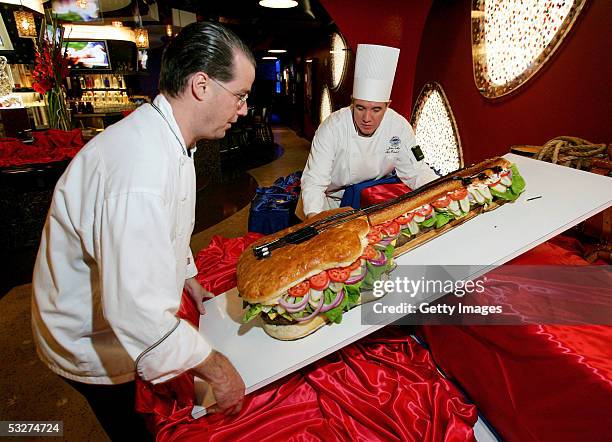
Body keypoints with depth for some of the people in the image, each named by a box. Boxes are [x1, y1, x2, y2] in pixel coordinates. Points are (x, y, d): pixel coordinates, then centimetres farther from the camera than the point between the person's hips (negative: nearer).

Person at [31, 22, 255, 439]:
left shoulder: (163, 139, -2)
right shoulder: (141, 169, -37)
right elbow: (138, 311, -37)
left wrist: (189, 279, 17)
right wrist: (217, 369, -26)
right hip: (95, 348, -8)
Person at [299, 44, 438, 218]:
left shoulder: (400, 127, -15)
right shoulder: (332, 127, -24)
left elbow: (415, 171, -6)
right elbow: (314, 181, -27)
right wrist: (313, 215, -46)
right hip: (332, 199, -3)